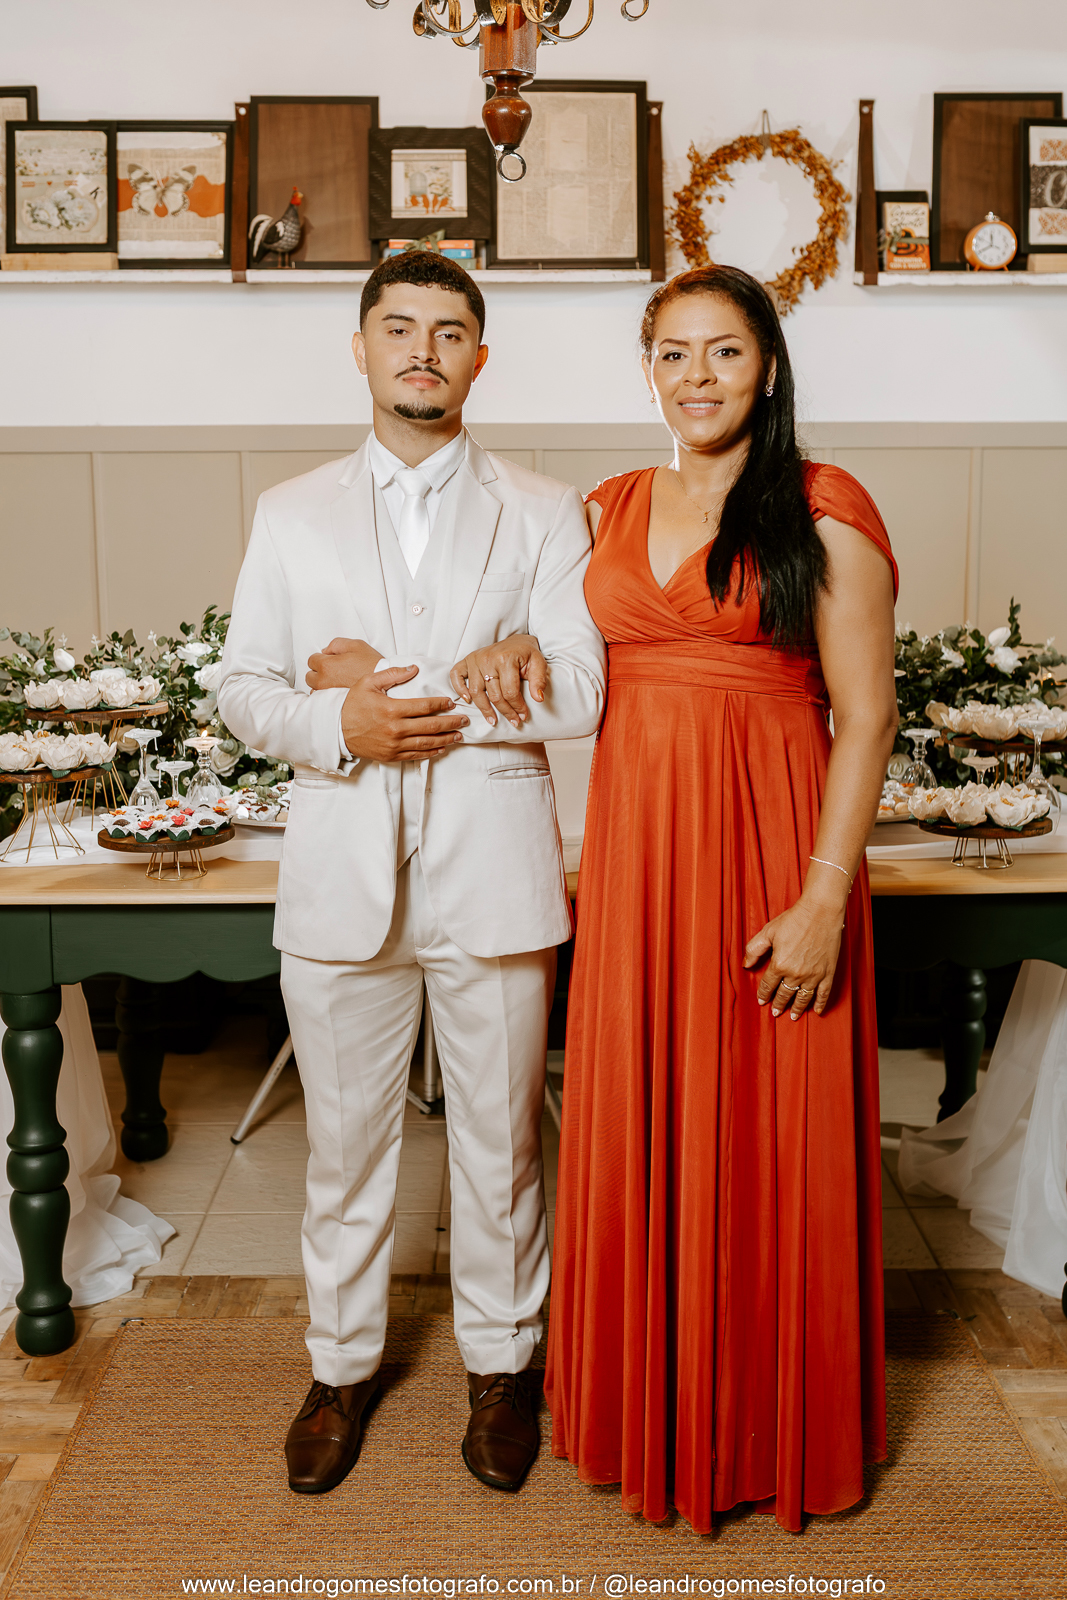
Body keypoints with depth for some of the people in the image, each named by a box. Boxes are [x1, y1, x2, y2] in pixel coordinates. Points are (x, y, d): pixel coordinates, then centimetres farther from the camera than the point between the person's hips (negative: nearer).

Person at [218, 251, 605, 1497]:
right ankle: (340, 1365, 34)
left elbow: (578, 695, -7)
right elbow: (242, 688, 6)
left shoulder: (544, 514, 4)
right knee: (345, 1139, 13)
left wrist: (397, 688, -11)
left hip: (493, 874, -1)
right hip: (340, 876, 1)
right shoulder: (290, 515, 10)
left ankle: (500, 1364, 33)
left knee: (499, 1138, 11)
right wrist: (339, 727, -14)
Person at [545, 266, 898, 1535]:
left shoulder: (823, 513, -5)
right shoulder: (613, 510, 11)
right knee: (638, 1130, 13)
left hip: (770, 852, -4)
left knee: (765, 1138, 7)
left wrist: (823, 901, -15)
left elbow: (865, 715, -9)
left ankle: (771, 1426, 30)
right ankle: (654, 1407, 35)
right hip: (634, 846, 5)